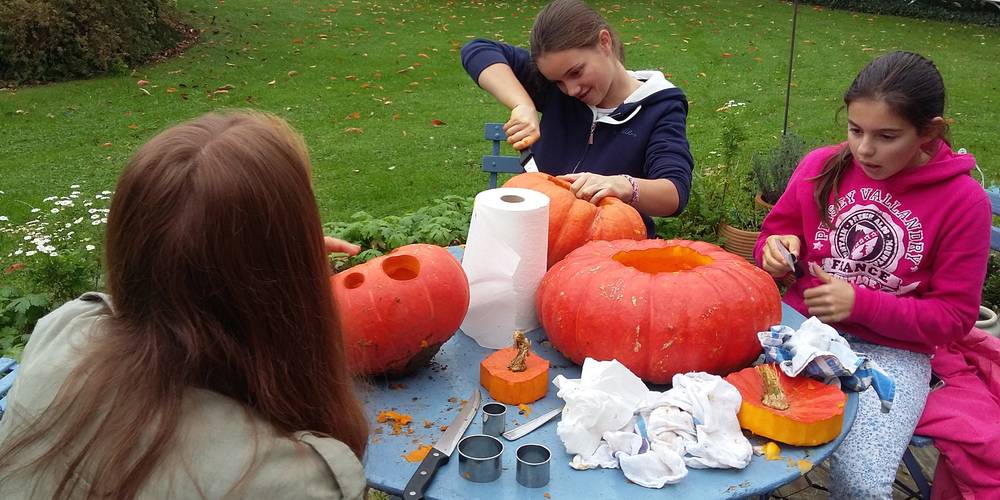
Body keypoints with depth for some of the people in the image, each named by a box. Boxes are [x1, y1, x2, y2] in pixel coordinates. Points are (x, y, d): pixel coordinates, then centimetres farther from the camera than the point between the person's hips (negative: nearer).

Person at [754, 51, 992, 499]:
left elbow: (954, 317, -3)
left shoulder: (963, 200, -6)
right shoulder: (821, 167, 2)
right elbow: (774, 236, 16)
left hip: (892, 352, -2)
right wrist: (775, 250, -9)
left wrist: (860, 303, -15)